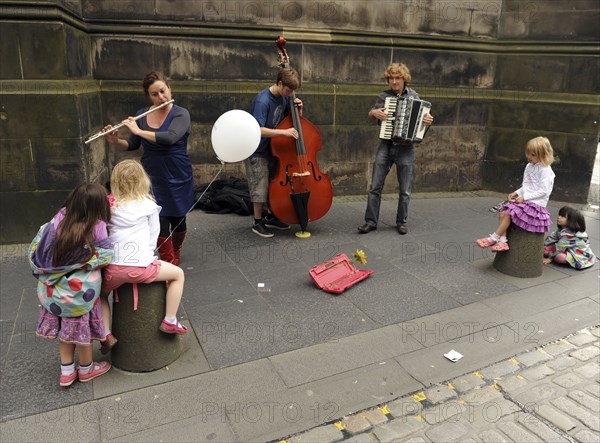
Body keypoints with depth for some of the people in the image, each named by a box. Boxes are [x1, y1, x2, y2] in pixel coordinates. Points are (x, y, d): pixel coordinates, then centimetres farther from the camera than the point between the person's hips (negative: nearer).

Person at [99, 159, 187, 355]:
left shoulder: (110, 206, 10)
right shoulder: (149, 205, 4)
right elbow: (153, 235, 8)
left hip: (113, 268, 3)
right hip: (140, 267, -3)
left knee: (101, 293, 33)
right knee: (178, 274, 19)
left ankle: (106, 335, 20)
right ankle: (170, 321, 18)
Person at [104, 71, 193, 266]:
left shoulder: (181, 114, -10)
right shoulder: (141, 115, 3)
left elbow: (170, 138, -28)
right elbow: (132, 146, 10)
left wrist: (139, 131, -23)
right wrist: (116, 141, -9)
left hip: (177, 178, -2)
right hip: (152, 178, 2)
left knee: (177, 220, 11)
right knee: (159, 222, -3)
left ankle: (175, 255, 40)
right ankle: (170, 264, 13)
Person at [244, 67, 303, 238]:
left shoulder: (284, 97, -1)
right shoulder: (262, 101, -24)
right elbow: (258, 130, -32)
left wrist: (298, 109, -8)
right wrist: (284, 132, -36)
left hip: (273, 149, 8)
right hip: (257, 152, -8)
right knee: (260, 188, -3)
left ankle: (271, 217, 30)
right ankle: (257, 223, 13)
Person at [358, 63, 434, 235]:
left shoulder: (414, 96, 5)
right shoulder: (383, 96, 6)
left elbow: (421, 117, 10)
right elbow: (370, 116, 13)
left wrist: (428, 120, -11)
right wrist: (374, 113, -10)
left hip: (405, 148, 0)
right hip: (386, 146, 1)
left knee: (405, 190, 5)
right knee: (375, 186, 0)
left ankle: (402, 222, 20)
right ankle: (370, 221, 9)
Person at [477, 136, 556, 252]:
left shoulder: (545, 170, -12)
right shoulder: (529, 166, 14)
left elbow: (543, 191, -17)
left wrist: (524, 197, -19)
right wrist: (516, 193, 3)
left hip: (535, 203, -8)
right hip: (525, 200, 8)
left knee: (508, 213, -22)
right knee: (503, 212, -11)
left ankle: (493, 238, -12)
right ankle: (502, 241, -15)